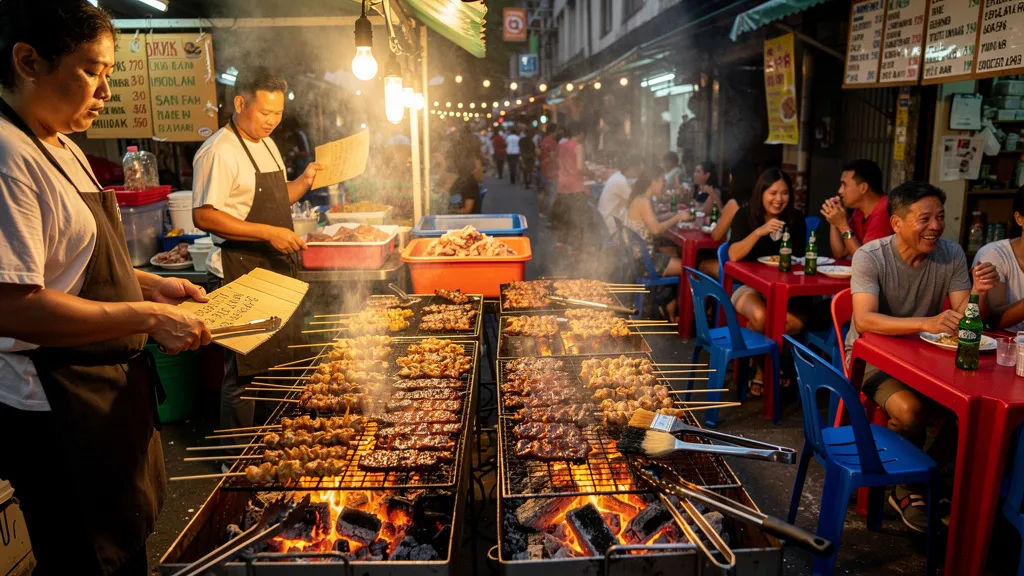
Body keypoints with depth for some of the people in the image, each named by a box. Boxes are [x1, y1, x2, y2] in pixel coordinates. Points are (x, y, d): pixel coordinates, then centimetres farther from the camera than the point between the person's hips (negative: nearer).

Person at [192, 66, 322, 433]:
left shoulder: (267, 144, 14)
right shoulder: (219, 152, -15)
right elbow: (203, 216, -21)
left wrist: (304, 182, 5)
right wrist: (268, 233, -24)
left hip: (280, 267, 9)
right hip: (245, 270, -9)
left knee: (284, 361, 16)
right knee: (247, 370, -1)